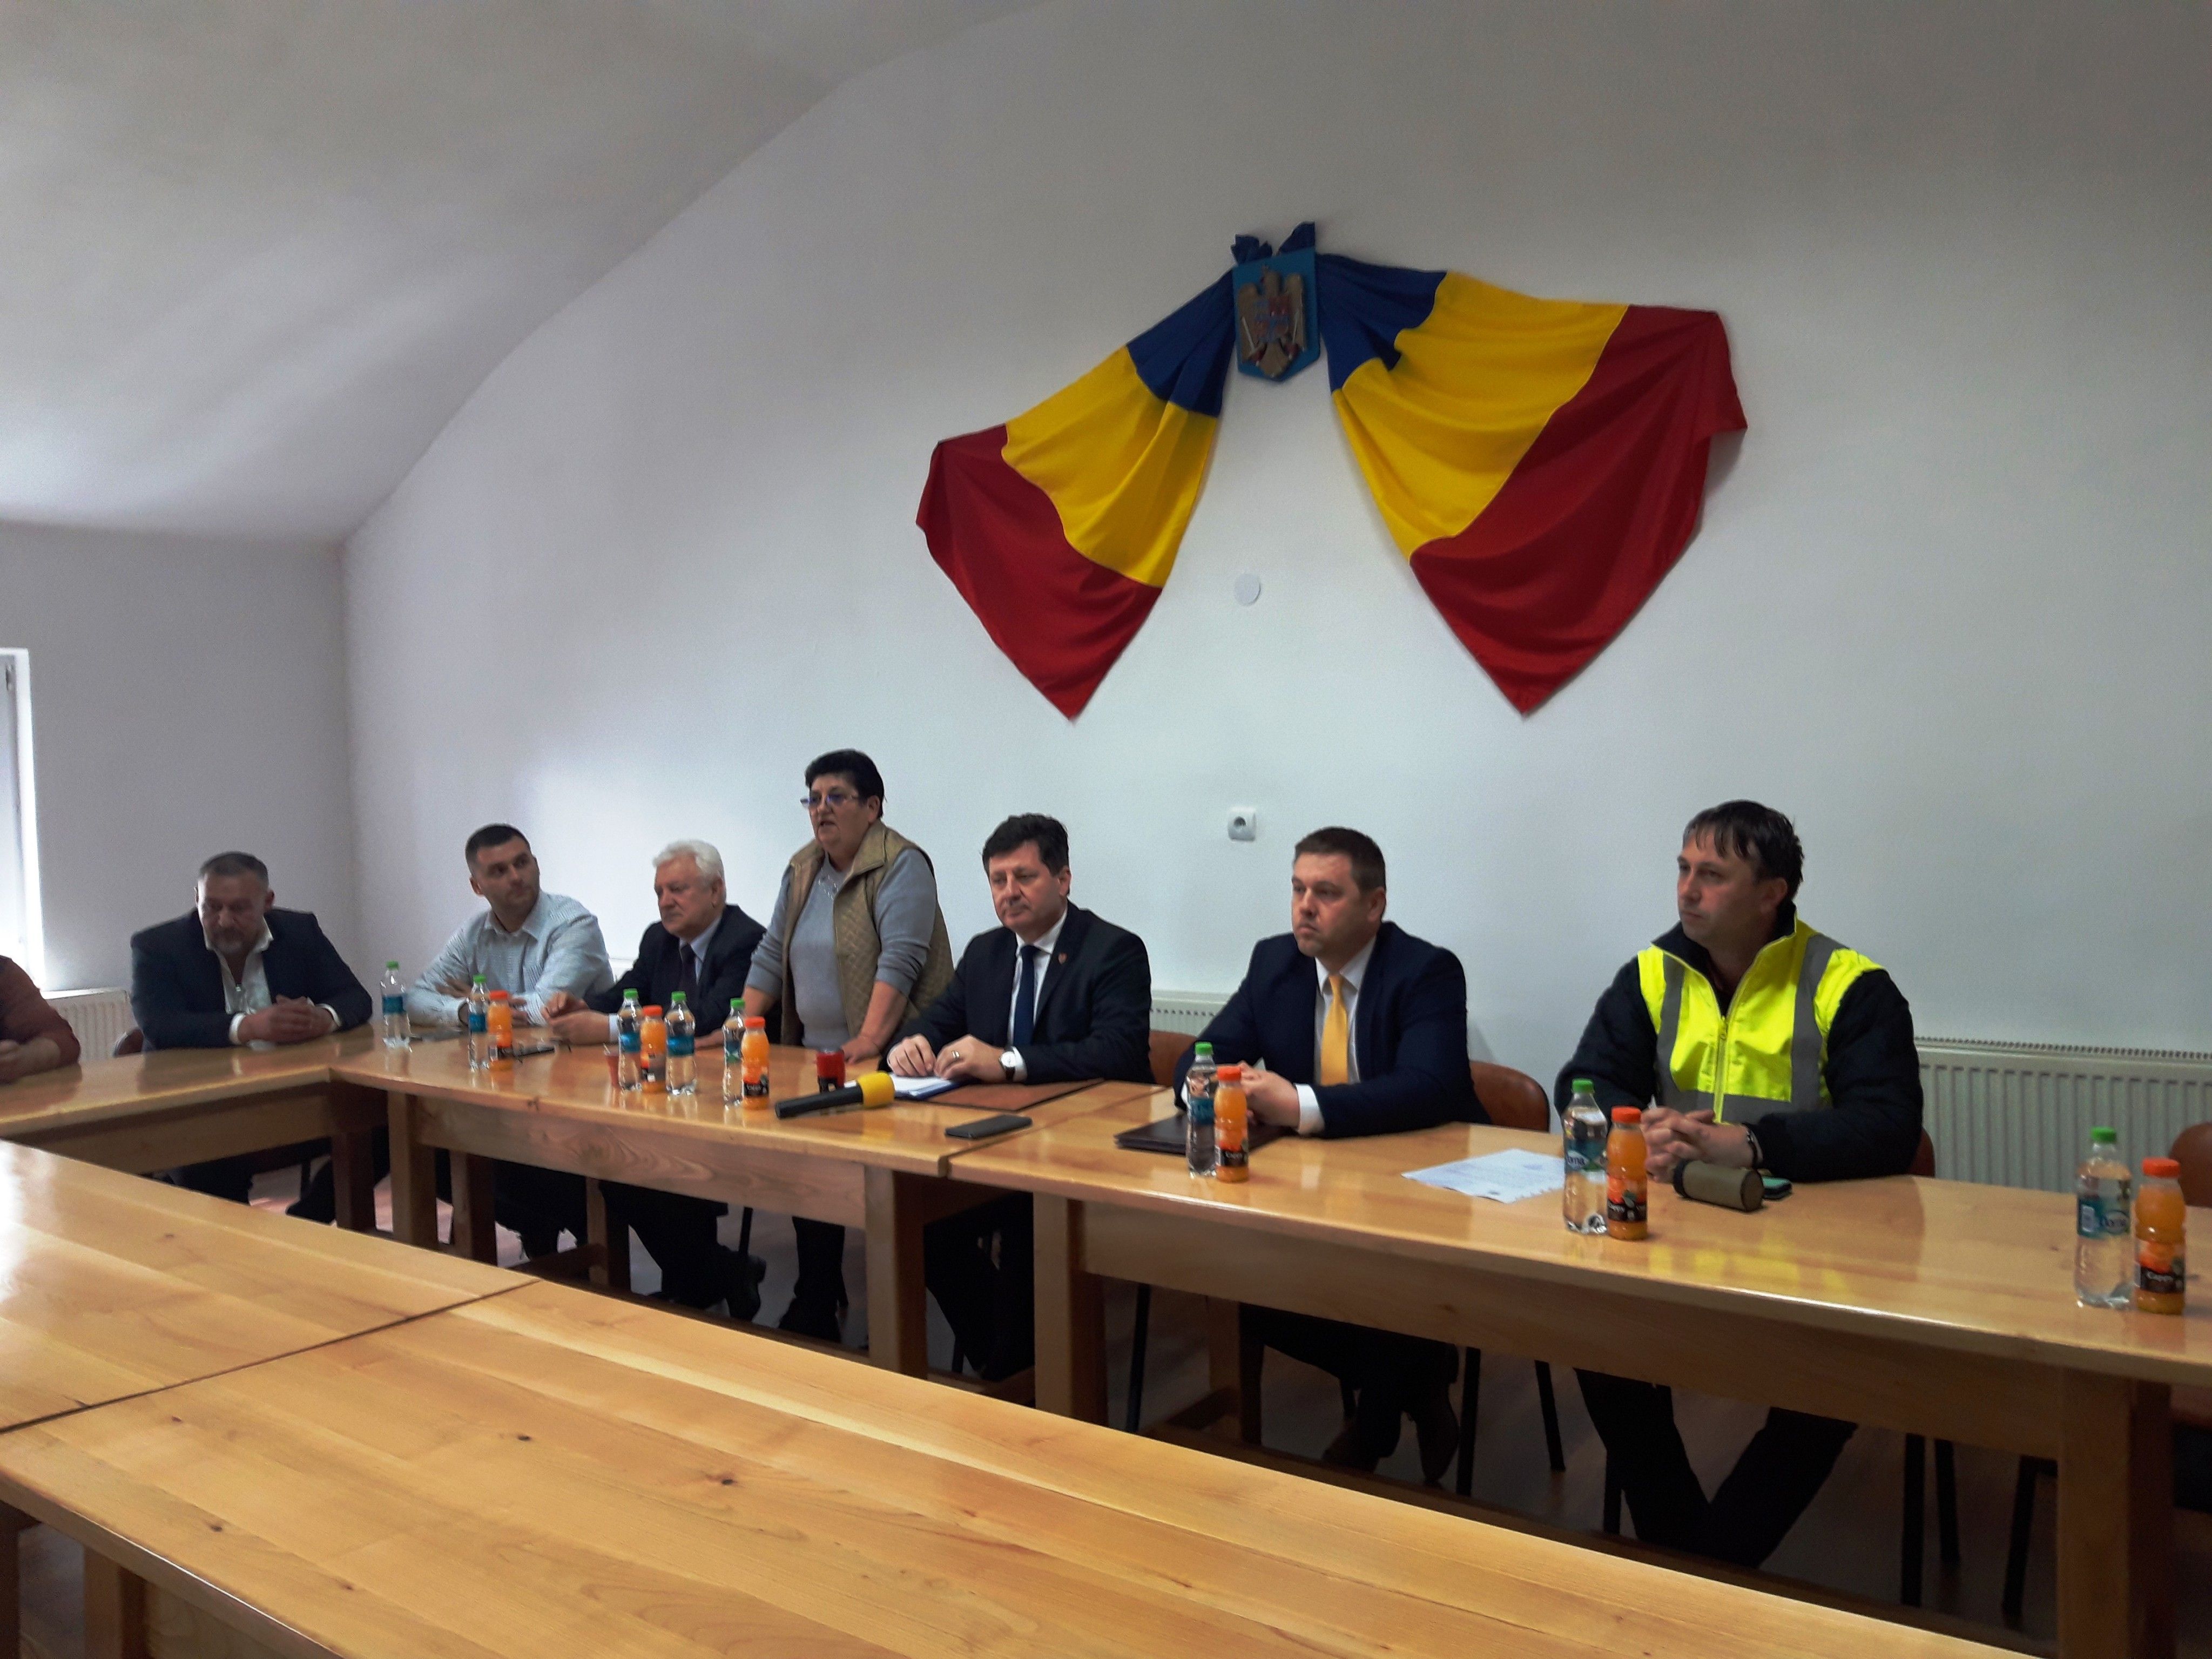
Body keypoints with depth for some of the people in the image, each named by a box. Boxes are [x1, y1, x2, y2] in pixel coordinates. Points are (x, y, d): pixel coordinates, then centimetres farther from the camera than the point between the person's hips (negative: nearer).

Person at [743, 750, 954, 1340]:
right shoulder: (802, 869, 13)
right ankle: (814, 1314, 18)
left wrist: (869, 1041, -29)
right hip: (812, 1059, 7)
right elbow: (772, 955, 14)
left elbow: (900, 960, -21)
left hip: (884, 1064, -7)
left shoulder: (901, 866, -11)